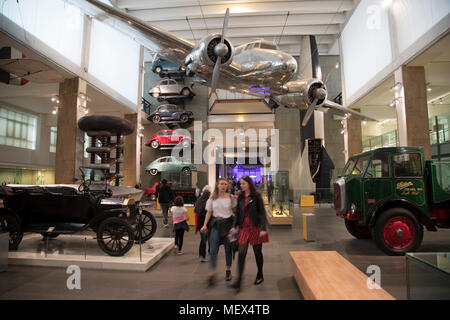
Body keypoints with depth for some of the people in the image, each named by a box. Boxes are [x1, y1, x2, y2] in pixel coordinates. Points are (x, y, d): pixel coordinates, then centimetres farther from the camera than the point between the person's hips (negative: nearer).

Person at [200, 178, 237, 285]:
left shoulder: (230, 197, 0)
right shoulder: (212, 198, 2)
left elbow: (235, 210, 8)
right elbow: (209, 212, 4)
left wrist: (235, 200, -7)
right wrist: (205, 225, -5)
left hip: (228, 224, 0)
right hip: (216, 224, 0)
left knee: (228, 248, 8)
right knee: (213, 249, -6)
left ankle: (228, 271, 27)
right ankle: (212, 273, 2)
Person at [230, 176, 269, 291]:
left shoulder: (256, 196, -6)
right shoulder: (240, 198, 7)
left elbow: (262, 213, -8)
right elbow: (238, 213, 13)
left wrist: (263, 228, -14)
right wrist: (235, 226, 6)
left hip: (255, 227, -3)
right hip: (244, 227, 3)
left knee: (258, 252, 10)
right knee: (241, 253, -6)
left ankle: (260, 275, 31)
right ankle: (239, 280, -2)